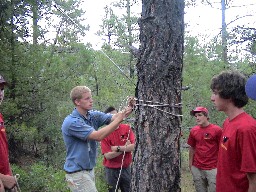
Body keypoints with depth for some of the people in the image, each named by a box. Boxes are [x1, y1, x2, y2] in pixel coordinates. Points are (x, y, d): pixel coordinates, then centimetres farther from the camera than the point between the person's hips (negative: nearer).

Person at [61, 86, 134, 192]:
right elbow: (98, 136, -26)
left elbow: (113, 118, -8)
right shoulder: (71, 122, -20)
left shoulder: (93, 115, 4)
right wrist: (119, 119, -26)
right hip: (77, 173, -8)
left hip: (89, 170, 8)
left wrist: (129, 109, -27)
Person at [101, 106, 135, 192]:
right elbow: (107, 155, -16)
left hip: (126, 168, 3)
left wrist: (118, 148, -20)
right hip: (111, 170, -3)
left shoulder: (126, 128, -4)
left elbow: (133, 146, -12)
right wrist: (125, 148, -15)